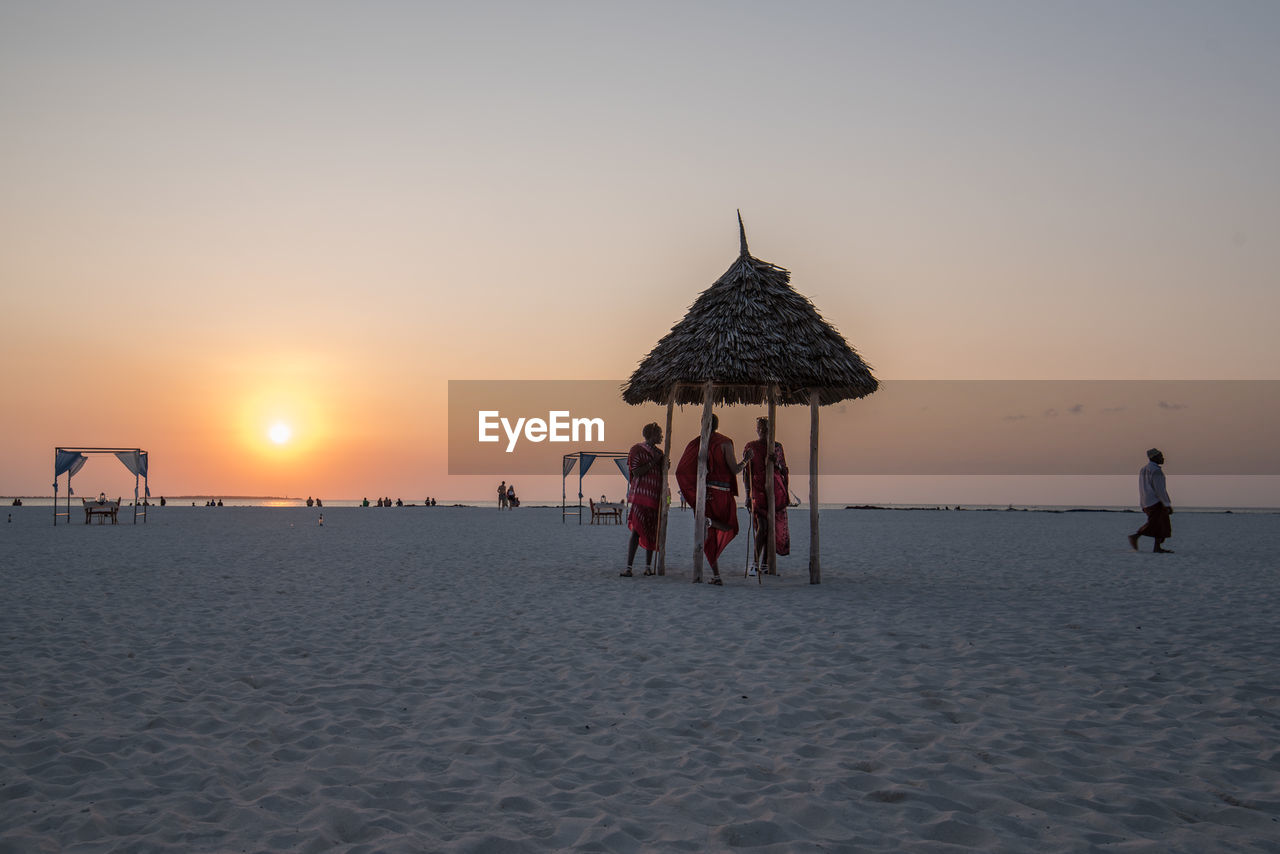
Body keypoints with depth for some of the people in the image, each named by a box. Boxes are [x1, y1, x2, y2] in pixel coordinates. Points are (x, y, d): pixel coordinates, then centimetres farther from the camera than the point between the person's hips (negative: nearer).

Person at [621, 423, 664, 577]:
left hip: (655, 497, 7)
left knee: (652, 533, 8)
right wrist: (653, 462, -14)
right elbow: (636, 472, -15)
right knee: (637, 530, -14)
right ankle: (628, 568, -15)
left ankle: (648, 566, 16)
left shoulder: (658, 452, 15)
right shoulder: (636, 449, -5)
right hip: (641, 495, -7)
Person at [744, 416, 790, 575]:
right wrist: (748, 493, -1)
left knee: (773, 527, 3)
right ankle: (756, 562, -11)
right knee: (762, 526, -14)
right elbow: (746, 471, 4)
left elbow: (784, 470, 17)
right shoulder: (750, 447, 5)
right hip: (758, 489, -3)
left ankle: (765, 562, 12)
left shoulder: (777, 447, 11)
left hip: (776, 490, 3)